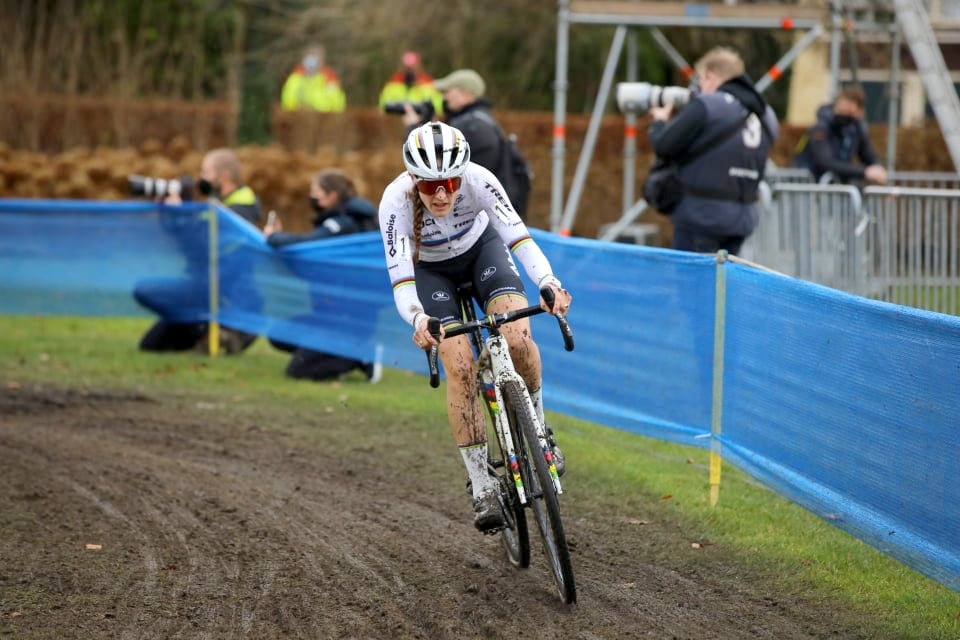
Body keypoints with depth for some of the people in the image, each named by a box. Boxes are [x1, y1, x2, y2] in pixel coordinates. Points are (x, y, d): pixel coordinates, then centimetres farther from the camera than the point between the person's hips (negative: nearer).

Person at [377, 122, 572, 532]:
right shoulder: (396, 201, -35)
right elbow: (401, 283, -35)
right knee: (459, 366, -17)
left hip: (481, 247, 1)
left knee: (517, 337, -25)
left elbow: (518, 236, -35)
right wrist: (418, 320, -56)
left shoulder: (478, 180, -33)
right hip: (430, 269, -1)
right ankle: (482, 488, -9)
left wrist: (548, 282, -53)